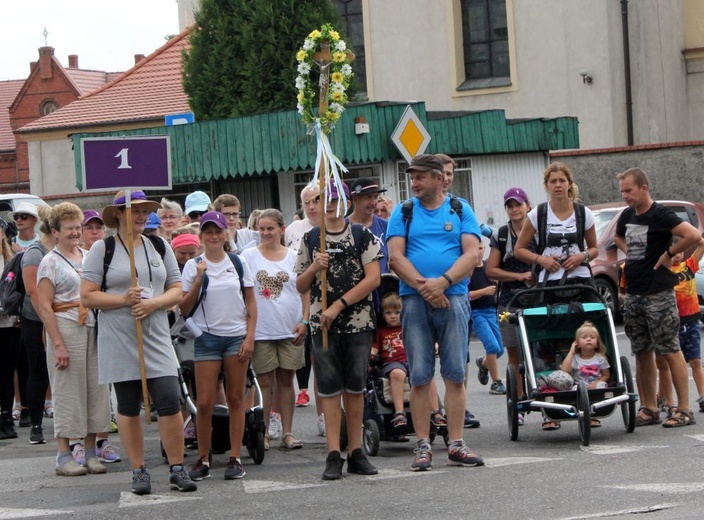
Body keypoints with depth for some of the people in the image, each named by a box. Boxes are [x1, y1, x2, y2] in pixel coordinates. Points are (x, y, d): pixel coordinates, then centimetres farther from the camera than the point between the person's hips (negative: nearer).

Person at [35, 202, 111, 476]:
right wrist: (58, 345, -15)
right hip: (66, 329, -5)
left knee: (96, 390, 4)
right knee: (67, 392, -3)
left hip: (94, 328, 5)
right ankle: (64, 456, 4)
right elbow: (44, 306, -8)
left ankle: (91, 452, 12)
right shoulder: (51, 262, -2)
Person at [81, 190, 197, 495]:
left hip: (156, 338, 2)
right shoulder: (102, 249, 1)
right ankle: (138, 471, 13)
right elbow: (87, 296, -3)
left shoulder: (159, 246, 11)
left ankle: (177, 469, 0)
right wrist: (123, 300, -16)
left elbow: (176, 290, 10)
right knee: (128, 407, 4)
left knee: (170, 402, -8)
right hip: (119, 341, -2)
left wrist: (152, 303, -9)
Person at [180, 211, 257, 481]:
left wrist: (249, 338, -2)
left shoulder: (238, 263, 5)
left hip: (237, 337, 1)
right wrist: (199, 280, -13)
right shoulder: (193, 266, 2)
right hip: (207, 338, -1)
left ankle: (235, 457, 8)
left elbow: (251, 304, 7)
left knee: (236, 399, 3)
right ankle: (203, 459, 7)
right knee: (205, 403, -4)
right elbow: (185, 309, -2)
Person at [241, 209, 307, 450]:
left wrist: (304, 321, -1)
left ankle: (287, 432, 11)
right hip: (261, 329, -1)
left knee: (286, 380, 6)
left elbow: (305, 291, 10)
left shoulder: (294, 256, 6)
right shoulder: (249, 256, 2)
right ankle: (262, 432, 5)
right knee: (265, 382, 0)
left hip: (291, 330, 1)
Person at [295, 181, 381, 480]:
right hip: (322, 324, 1)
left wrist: (339, 305, -11)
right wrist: (314, 268, -9)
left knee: (355, 388, 2)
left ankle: (356, 453, 9)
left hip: (359, 322, -1)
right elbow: (300, 287, 12)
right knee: (329, 389, -3)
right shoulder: (309, 240, 9)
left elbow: (373, 278, -5)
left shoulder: (362, 236, 3)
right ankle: (334, 456, -4)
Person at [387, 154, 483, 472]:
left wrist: (443, 282, -16)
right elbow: (395, 257, 0)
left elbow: (471, 254, -1)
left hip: (453, 298, 0)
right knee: (419, 376, -1)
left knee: (455, 374, -2)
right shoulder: (403, 213, 11)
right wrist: (423, 285, -14)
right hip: (414, 301, 0)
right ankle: (423, 446, 3)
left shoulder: (460, 210, 10)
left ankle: (456, 445, 2)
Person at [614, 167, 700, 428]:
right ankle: (650, 409, 16)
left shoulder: (660, 215, -12)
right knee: (642, 354, 10)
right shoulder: (627, 216, 11)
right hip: (633, 294, 8)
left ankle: (684, 409, -2)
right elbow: (618, 237, 34)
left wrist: (668, 254, -13)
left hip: (658, 294, -8)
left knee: (671, 352, -5)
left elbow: (693, 235, -24)